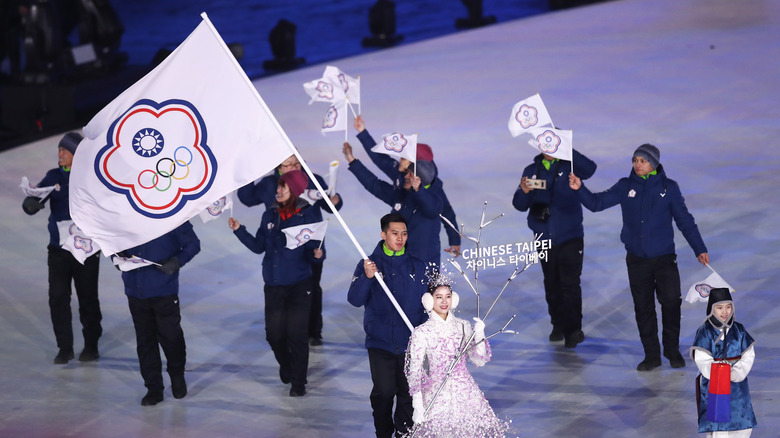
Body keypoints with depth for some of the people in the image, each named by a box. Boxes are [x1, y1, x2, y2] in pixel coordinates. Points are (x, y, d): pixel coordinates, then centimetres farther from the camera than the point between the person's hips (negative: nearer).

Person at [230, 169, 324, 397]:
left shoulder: (308, 215, -6)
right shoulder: (270, 216, 7)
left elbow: (314, 249, -5)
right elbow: (259, 246, 10)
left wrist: (317, 254, -27)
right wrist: (239, 230, 1)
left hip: (299, 284, -4)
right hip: (273, 284, 4)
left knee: (297, 333, -5)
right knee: (274, 333, 5)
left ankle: (299, 381, 9)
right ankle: (285, 366, 34)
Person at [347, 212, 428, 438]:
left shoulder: (417, 266, 6)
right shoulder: (368, 264, 2)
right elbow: (355, 300, -8)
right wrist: (366, 277, -24)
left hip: (411, 343, 1)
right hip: (380, 341, -1)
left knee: (408, 393, 2)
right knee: (383, 392, -1)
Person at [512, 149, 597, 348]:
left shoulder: (569, 166, -3)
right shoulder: (531, 171, 7)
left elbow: (589, 169, -26)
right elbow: (520, 205, 3)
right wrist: (524, 192, -20)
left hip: (570, 237, -4)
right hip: (545, 238, 4)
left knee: (570, 284, -11)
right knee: (552, 285, 11)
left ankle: (573, 329, -11)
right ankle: (558, 325, 23)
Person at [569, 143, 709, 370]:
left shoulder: (668, 188, -1)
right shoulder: (626, 187, 3)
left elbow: (685, 220, 4)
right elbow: (597, 203, 1)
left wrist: (699, 249, 2)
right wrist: (580, 189, -16)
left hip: (664, 257, -2)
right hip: (636, 258, 2)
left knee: (671, 301, -9)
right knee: (643, 307, 5)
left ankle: (672, 350, 11)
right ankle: (651, 355, 16)